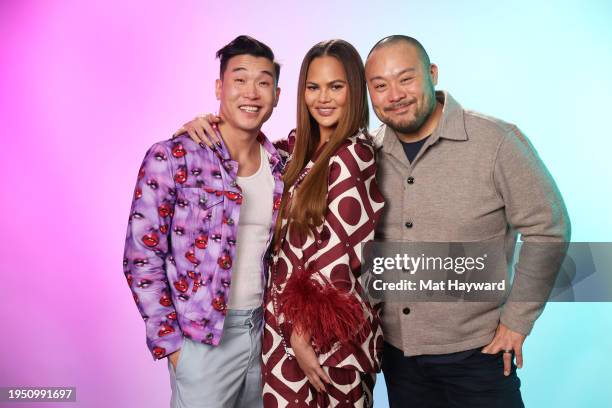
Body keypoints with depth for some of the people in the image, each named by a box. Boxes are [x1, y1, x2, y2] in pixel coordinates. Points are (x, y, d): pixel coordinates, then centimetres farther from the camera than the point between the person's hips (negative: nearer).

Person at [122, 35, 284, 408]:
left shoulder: (279, 165, 2)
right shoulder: (171, 158, -13)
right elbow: (142, 258, -11)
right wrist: (170, 342, -11)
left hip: (264, 328, 5)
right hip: (203, 336, -5)